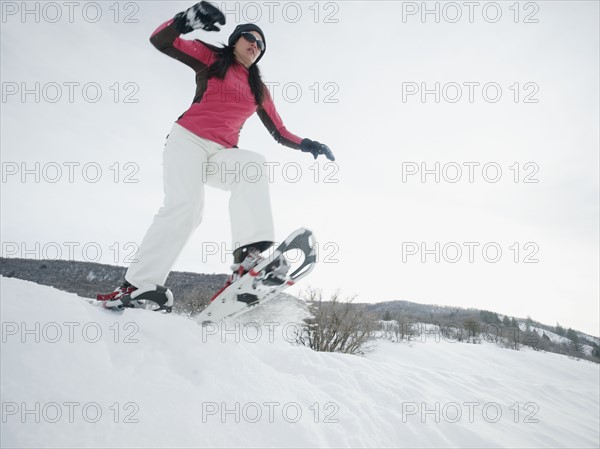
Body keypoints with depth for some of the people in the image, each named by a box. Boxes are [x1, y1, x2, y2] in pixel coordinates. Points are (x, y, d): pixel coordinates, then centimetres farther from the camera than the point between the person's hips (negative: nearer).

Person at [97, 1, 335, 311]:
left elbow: (279, 133, 20)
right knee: (186, 206, -26)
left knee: (253, 164, -30)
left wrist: (307, 145, 2)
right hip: (188, 140, -3)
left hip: (222, 155, 3)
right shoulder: (211, 58, 11)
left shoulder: (259, 90, 21)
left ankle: (248, 255, -42)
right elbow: (160, 41, 1)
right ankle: (138, 285, -22)